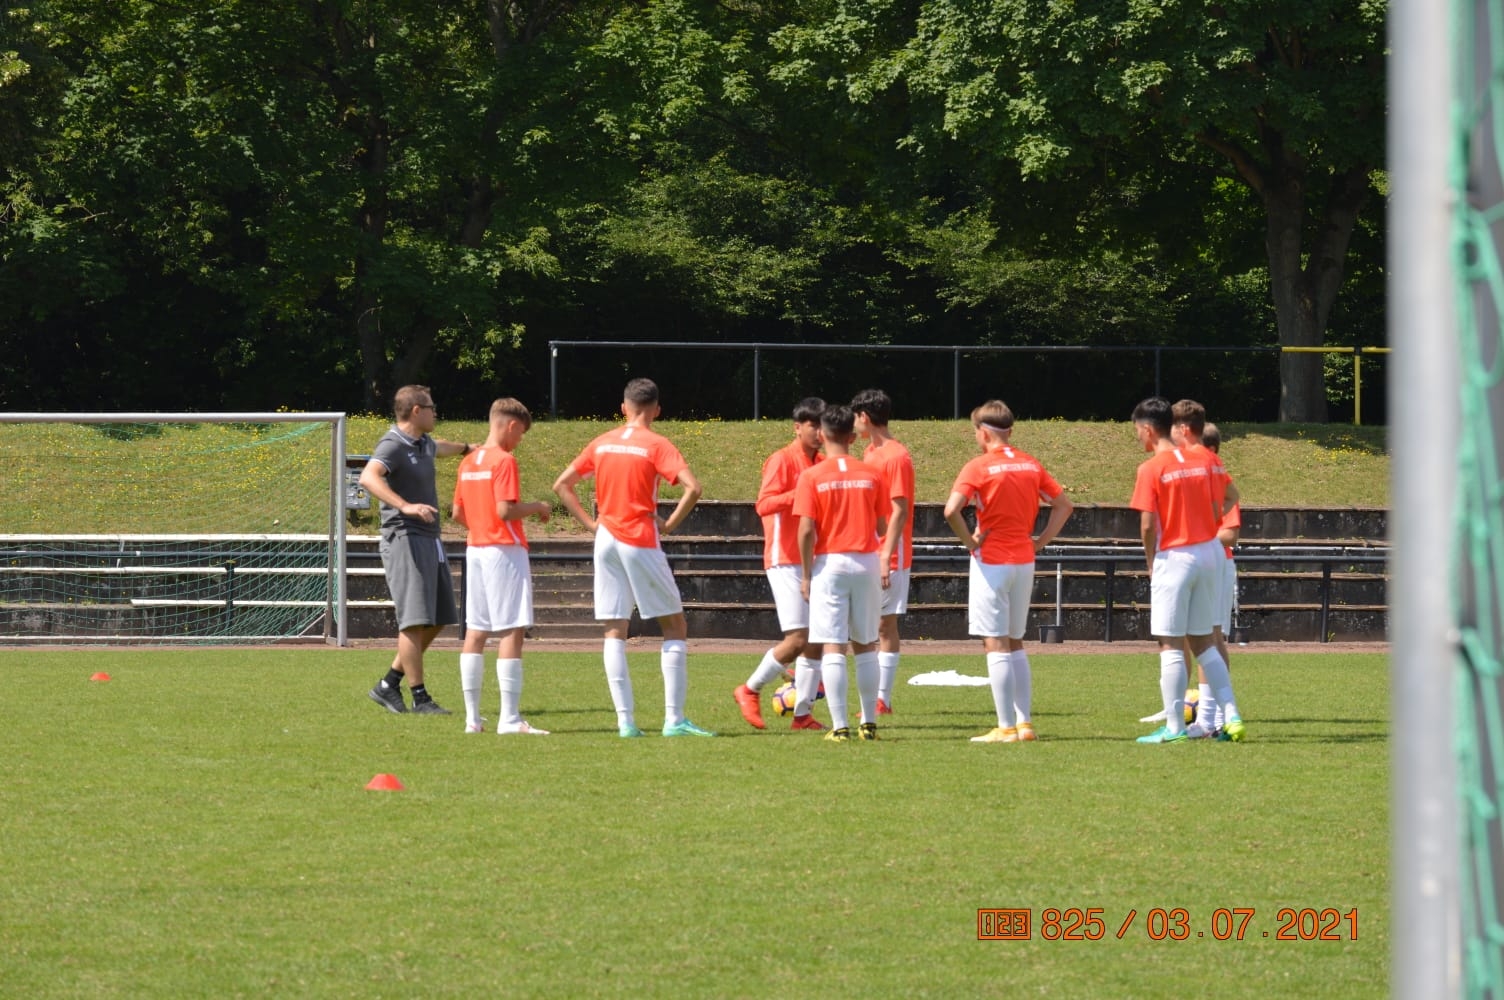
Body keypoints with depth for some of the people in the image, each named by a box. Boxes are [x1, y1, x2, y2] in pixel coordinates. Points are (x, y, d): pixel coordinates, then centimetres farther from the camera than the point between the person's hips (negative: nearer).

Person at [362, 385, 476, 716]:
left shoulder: (423, 444, 16)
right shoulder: (393, 446, -13)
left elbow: (440, 447, 43)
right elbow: (368, 477, -32)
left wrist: (465, 449, 64)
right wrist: (405, 506, -44)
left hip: (430, 541, 10)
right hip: (404, 540, -10)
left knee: (437, 621, 9)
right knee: (414, 620, -11)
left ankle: (389, 685, 16)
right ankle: (420, 698, -10)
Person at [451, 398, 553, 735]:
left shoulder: (468, 462, 11)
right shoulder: (504, 460, -12)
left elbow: (457, 513, 14)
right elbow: (505, 510, -20)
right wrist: (536, 508, -5)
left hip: (475, 549, 8)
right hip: (504, 551, -8)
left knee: (475, 631, 9)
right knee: (512, 630, -7)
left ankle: (472, 717, 9)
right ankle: (509, 718, -11)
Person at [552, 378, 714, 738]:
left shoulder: (602, 443, 9)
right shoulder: (656, 445, -6)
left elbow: (561, 485, 13)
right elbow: (692, 488, -19)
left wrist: (590, 523, 11)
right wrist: (670, 523, -6)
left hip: (606, 540, 5)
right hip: (641, 542, -4)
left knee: (615, 632, 6)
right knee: (674, 627, 5)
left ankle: (625, 720, -2)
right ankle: (674, 719, -3)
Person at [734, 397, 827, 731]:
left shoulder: (820, 464, 14)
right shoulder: (782, 460, -8)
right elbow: (764, 504, -20)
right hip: (786, 562, -7)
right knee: (797, 638, -13)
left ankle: (803, 713, 9)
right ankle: (750, 691, 5)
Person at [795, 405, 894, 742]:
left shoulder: (811, 477, -6)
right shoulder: (872, 474, 2)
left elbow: (807, 530, -10)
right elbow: (883, 527, 6)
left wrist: (806, 574, -2)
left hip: (830, 562, -3)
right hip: (867, 562, 3)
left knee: (833, 648, -2)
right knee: (866, 646, 13)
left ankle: (839, 726, -7)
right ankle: (869, 722, 14)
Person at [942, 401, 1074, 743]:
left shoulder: (978, 467, -11)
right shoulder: (1031, 464, 7)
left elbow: (952, 510, -24)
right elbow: (1064, 504, 13)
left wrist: (970, 541, -9)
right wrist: (1041, 541, 11)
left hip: (991, 561, -6)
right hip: (1024, 561, 6)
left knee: (996, 645, -2)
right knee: (1015, 643, 16)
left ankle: (1007, 727, -5)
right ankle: (1024, 722, 13)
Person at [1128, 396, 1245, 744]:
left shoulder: (1150, 470, -12)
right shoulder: (1206, 461, 7)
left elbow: (1148, 525, -15)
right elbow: (1231, 497, 20)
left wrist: (1151, 562, -1)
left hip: (1174, 557, -6)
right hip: (1210, 553, 6)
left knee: (1171, 644, -1)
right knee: (1203, 641, 14)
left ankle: (1174, 726, -1)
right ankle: (1232, 715, 7)